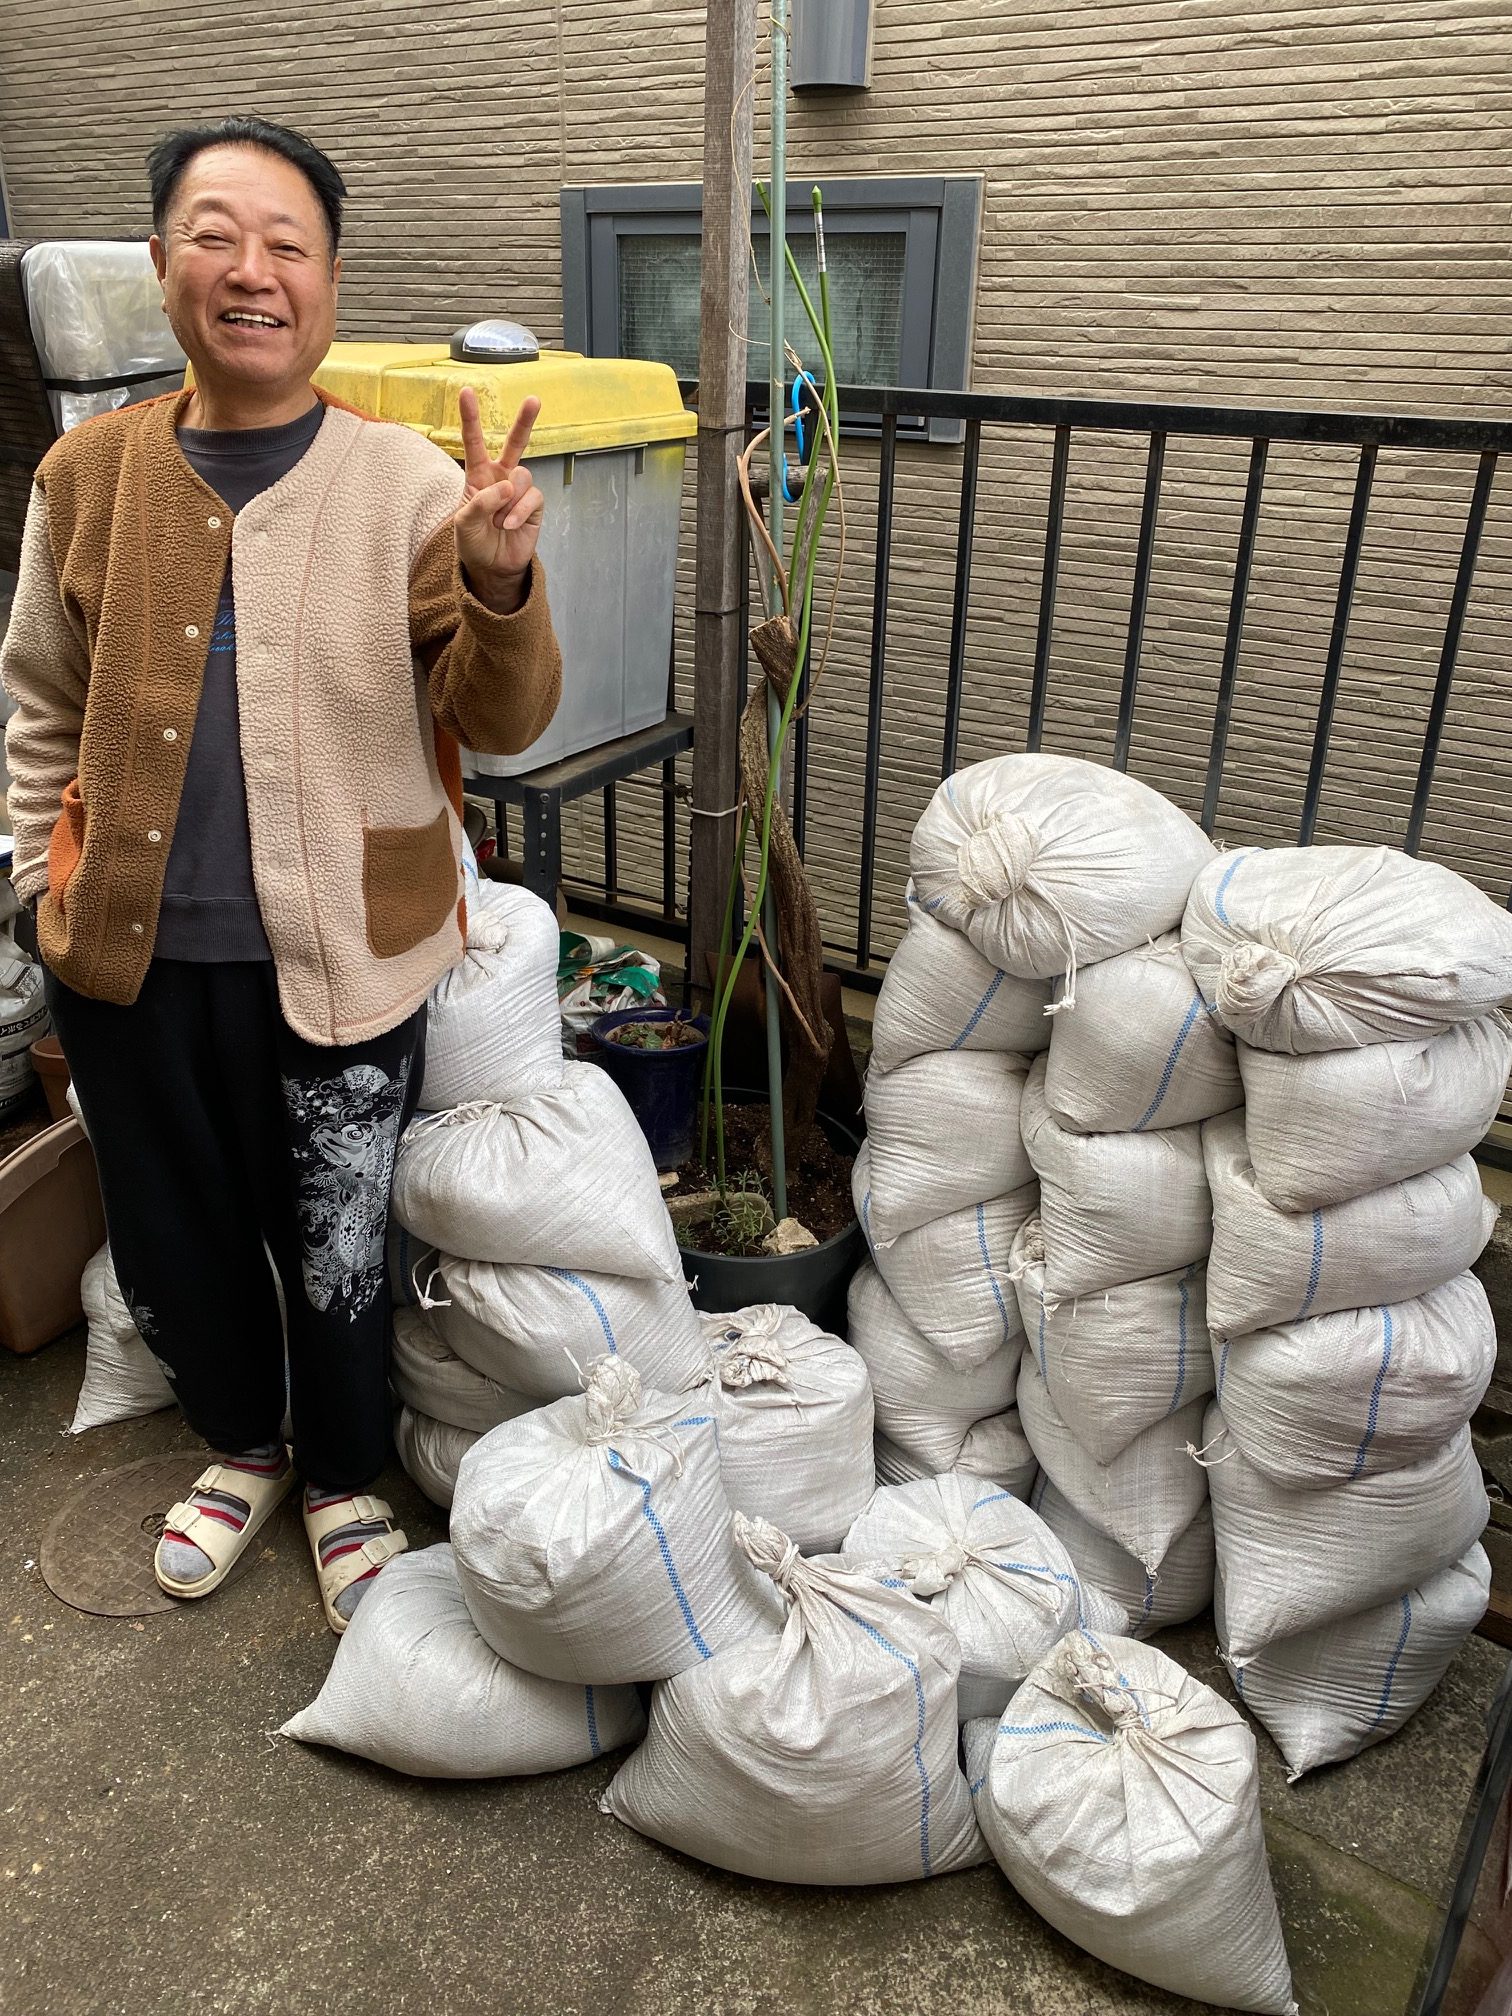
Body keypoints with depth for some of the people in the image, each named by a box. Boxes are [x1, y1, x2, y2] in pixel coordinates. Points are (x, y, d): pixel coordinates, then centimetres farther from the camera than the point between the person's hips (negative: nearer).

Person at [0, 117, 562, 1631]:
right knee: (170, 1243, 19)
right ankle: (241, 1444, 49)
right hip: (130, 957, 3)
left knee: (333, 1252, 13)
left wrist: (499, 584, -27)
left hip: (337, 962, -3)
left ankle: (342, 1482, 42)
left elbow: (501, 724, -10)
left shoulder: (408, 486, -7)